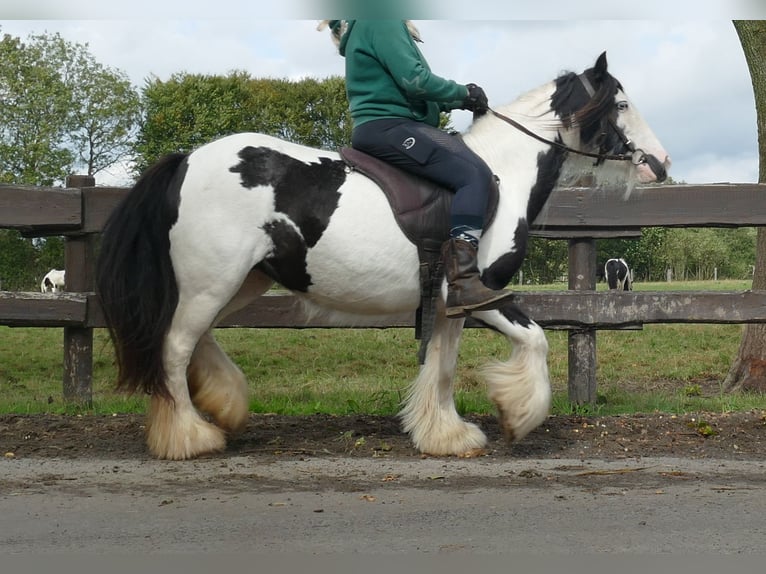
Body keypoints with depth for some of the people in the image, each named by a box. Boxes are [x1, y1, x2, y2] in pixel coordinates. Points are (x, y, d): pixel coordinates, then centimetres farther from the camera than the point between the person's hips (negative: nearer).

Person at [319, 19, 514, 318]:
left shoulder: (374, 27, 26)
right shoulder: (382, 21, -6)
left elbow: (407, 87, 24)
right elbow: (414, 80, -16)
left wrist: (459, 100, 13)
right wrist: (463, 93, -2)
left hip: (388, 126, 11)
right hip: (387, 127, -11)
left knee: (481, 176, 9)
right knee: (475, 176, -23)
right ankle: (463, 285, -34)